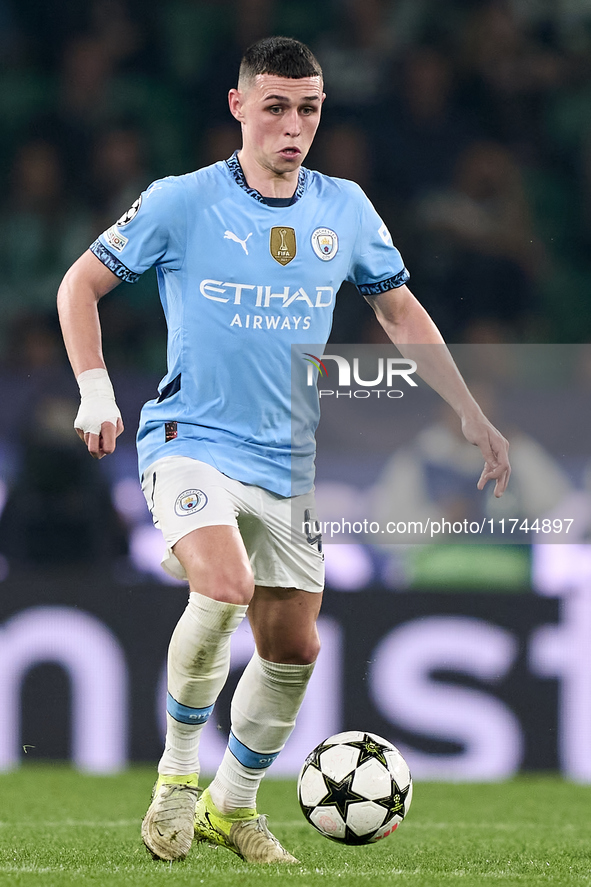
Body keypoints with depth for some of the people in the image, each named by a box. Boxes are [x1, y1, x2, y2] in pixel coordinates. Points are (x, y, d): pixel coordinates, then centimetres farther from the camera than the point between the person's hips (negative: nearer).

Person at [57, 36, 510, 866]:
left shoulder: (345, 210, 3)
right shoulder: (183, 202, -8)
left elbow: (400, 310, 17)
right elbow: (81, 283, 2)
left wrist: (472, 416, 13)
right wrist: (96, 393, -8)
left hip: (288, 461, 5)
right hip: (192, 443, -5)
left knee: (293, 648, 6)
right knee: (223, 590, -29)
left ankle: (234, 805, 28)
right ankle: (178, 777, -9)